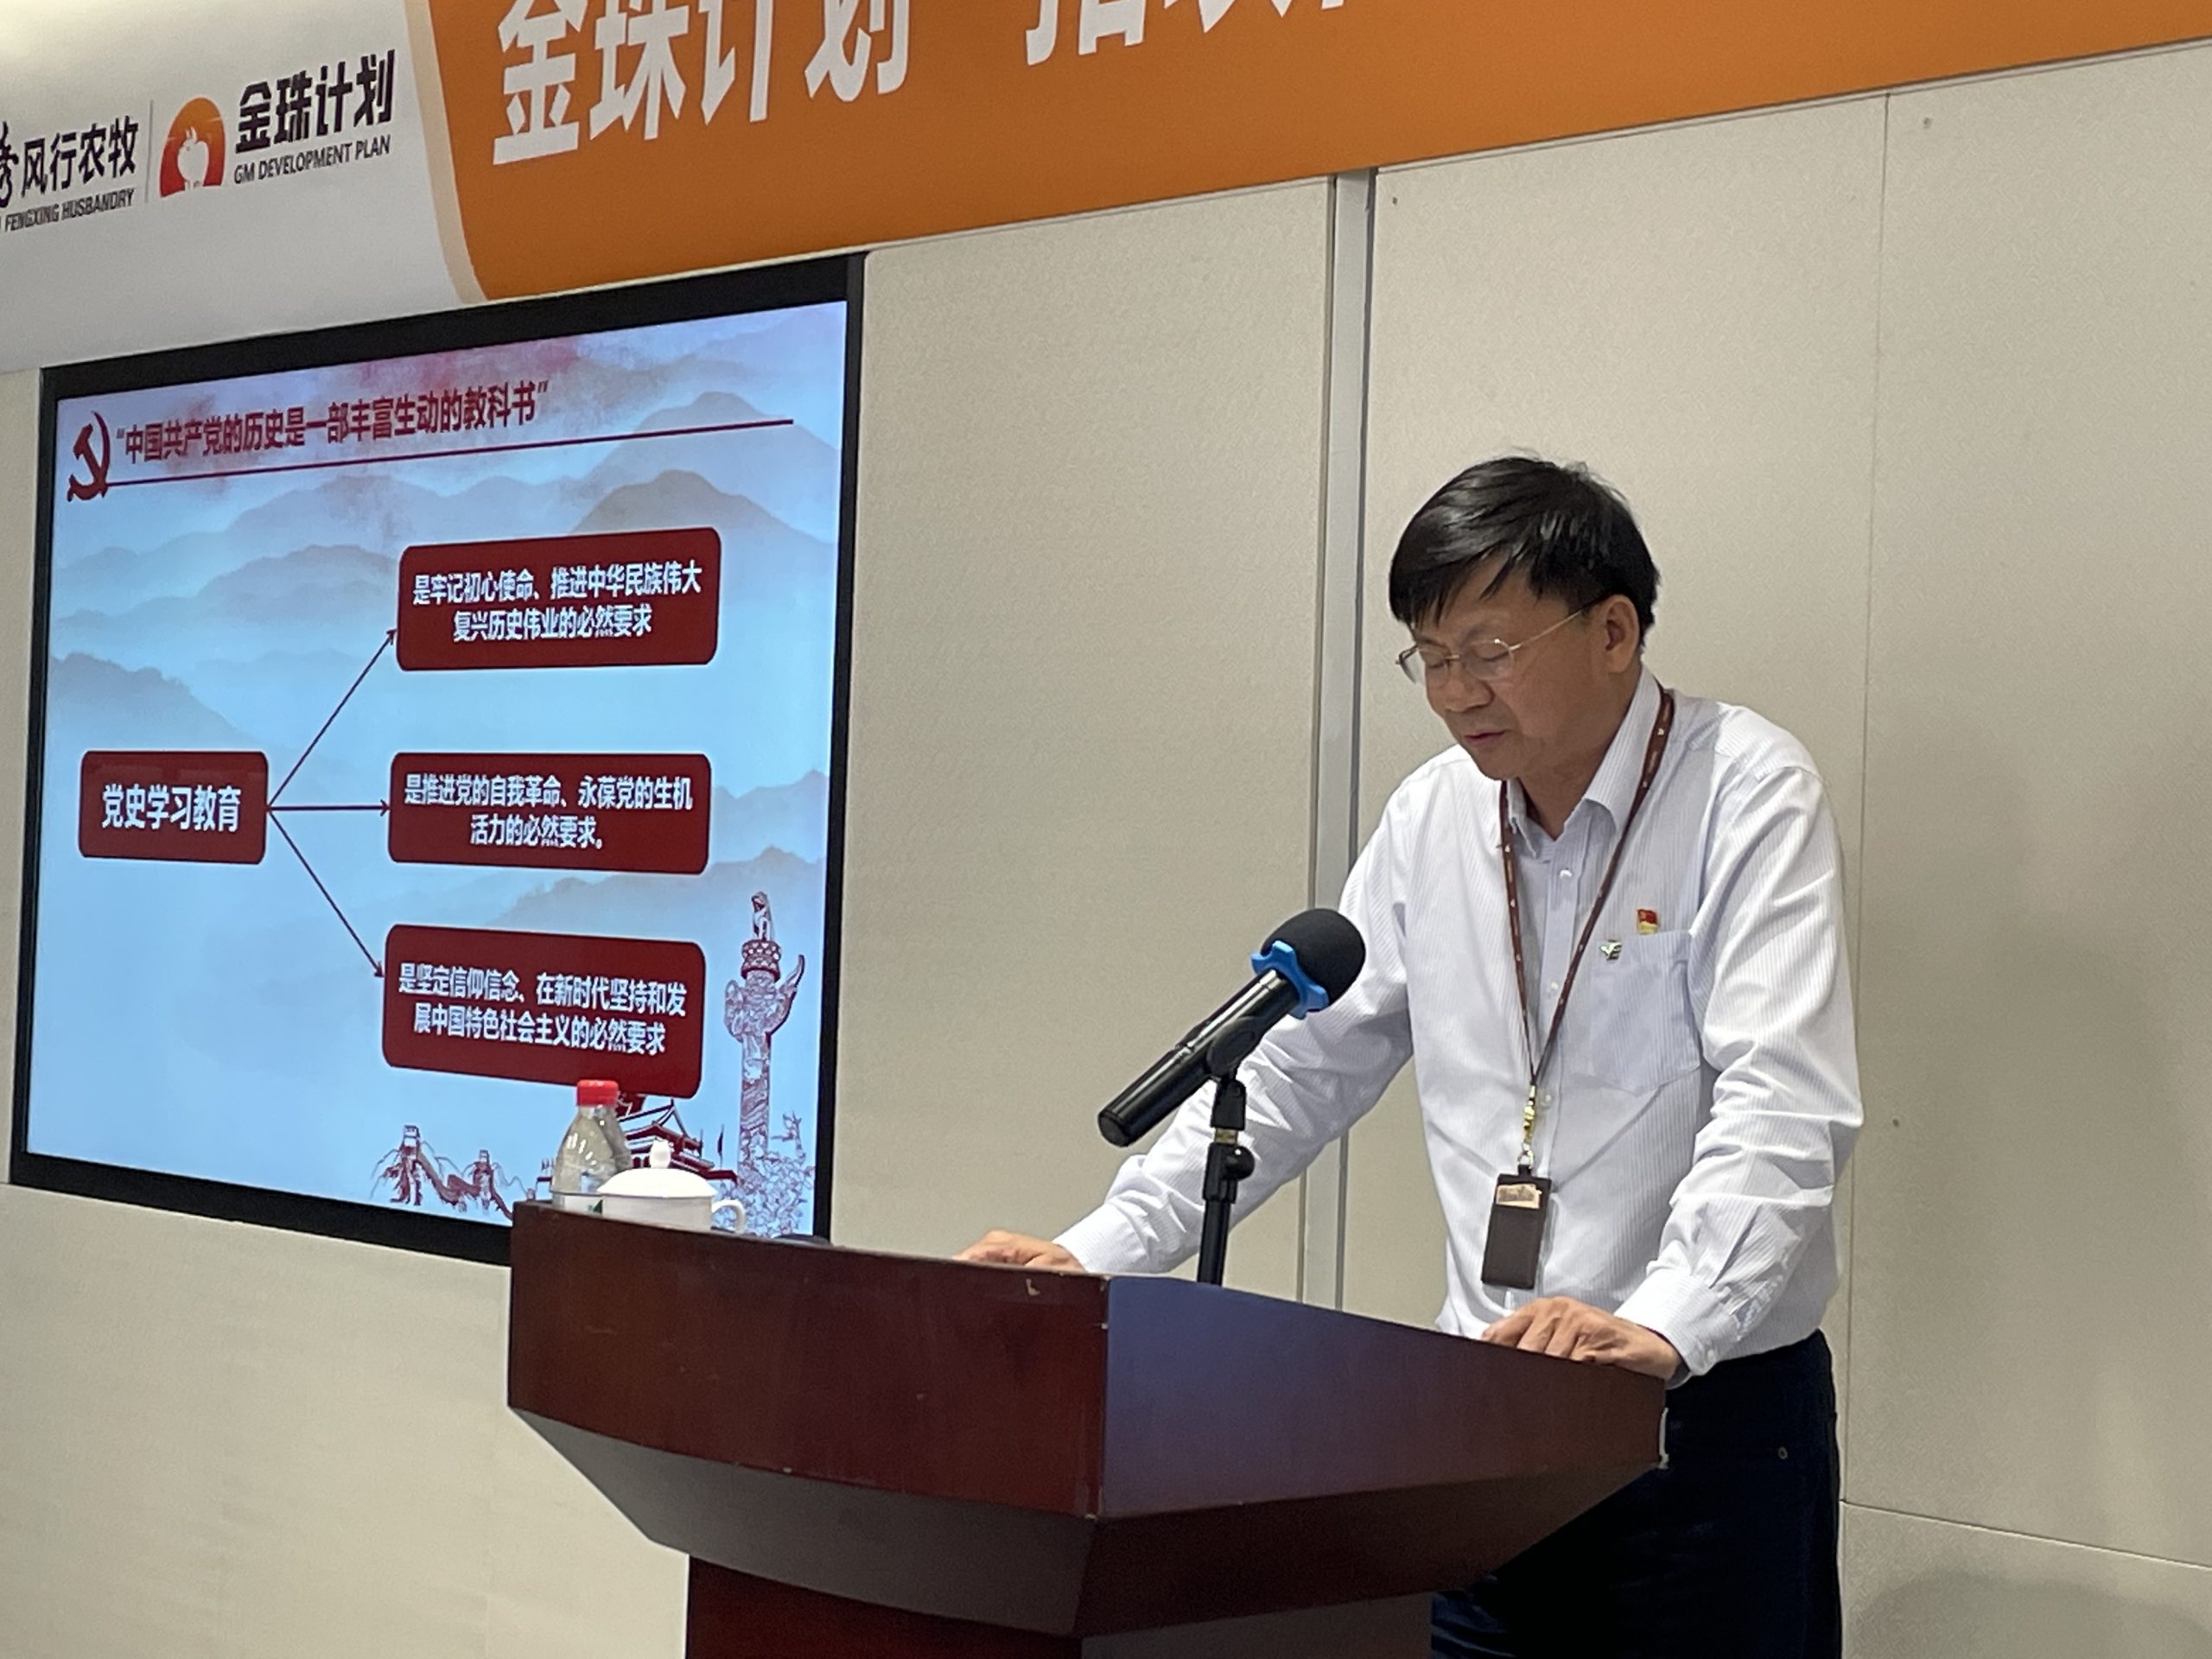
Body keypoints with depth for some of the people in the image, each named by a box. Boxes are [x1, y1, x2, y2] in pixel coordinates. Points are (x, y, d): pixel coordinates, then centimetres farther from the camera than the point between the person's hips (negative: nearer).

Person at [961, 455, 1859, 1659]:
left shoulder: (1746, 799, -9)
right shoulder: (1435, 815, 7)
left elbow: (1780, 1110, -20)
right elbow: (1300, 1065, 11)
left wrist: (1658, 1330, -34)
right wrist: (1097, 1254, 3)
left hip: (1708, 1412, -5)